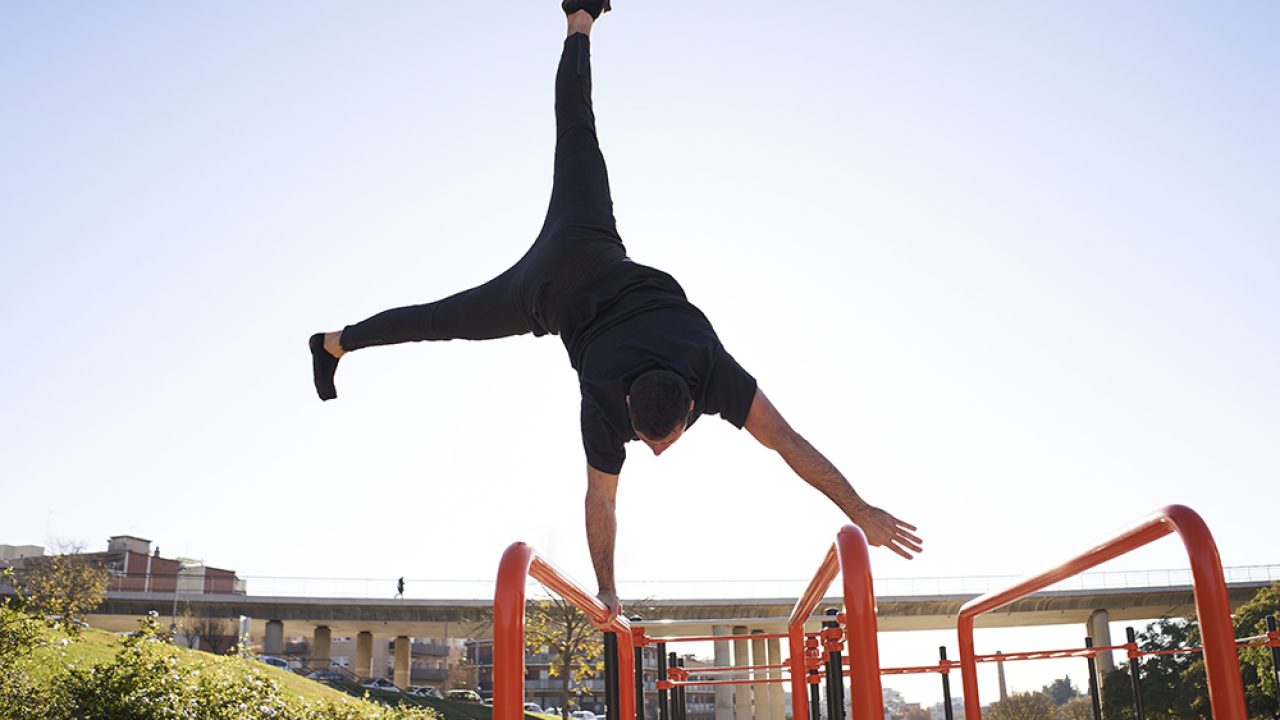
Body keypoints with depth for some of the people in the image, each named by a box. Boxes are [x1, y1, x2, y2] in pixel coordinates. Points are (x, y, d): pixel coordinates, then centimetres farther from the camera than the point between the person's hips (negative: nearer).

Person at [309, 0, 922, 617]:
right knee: (445, 319, 15)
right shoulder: (606, 415, -31)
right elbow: (601, 504, -18)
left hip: (593, 252, 3)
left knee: (574, 131, 18)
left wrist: (862, 511, -32)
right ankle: (335, 344, 34)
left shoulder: (716, 373, -31)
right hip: (543, 295, -3)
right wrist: (606, 591, -8)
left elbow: (787, 441, -32)